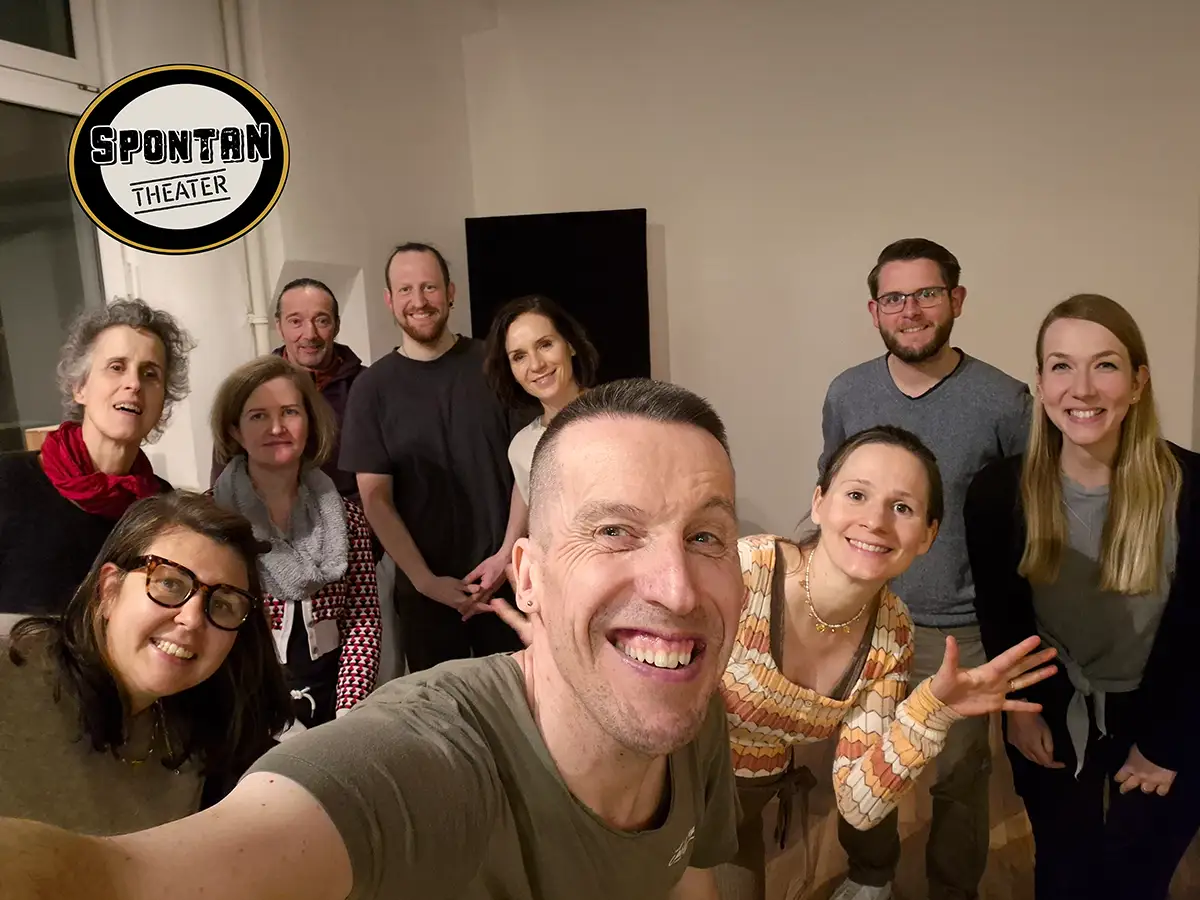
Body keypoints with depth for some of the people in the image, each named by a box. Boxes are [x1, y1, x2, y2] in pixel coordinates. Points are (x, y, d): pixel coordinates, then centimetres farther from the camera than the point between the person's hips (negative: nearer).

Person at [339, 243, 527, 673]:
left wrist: (507, 554, -10)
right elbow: (375, 498, -3)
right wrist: (426, 581, -8)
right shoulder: (373, 388, -2)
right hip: (424, 588, 0)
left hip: (507, 575, 0)